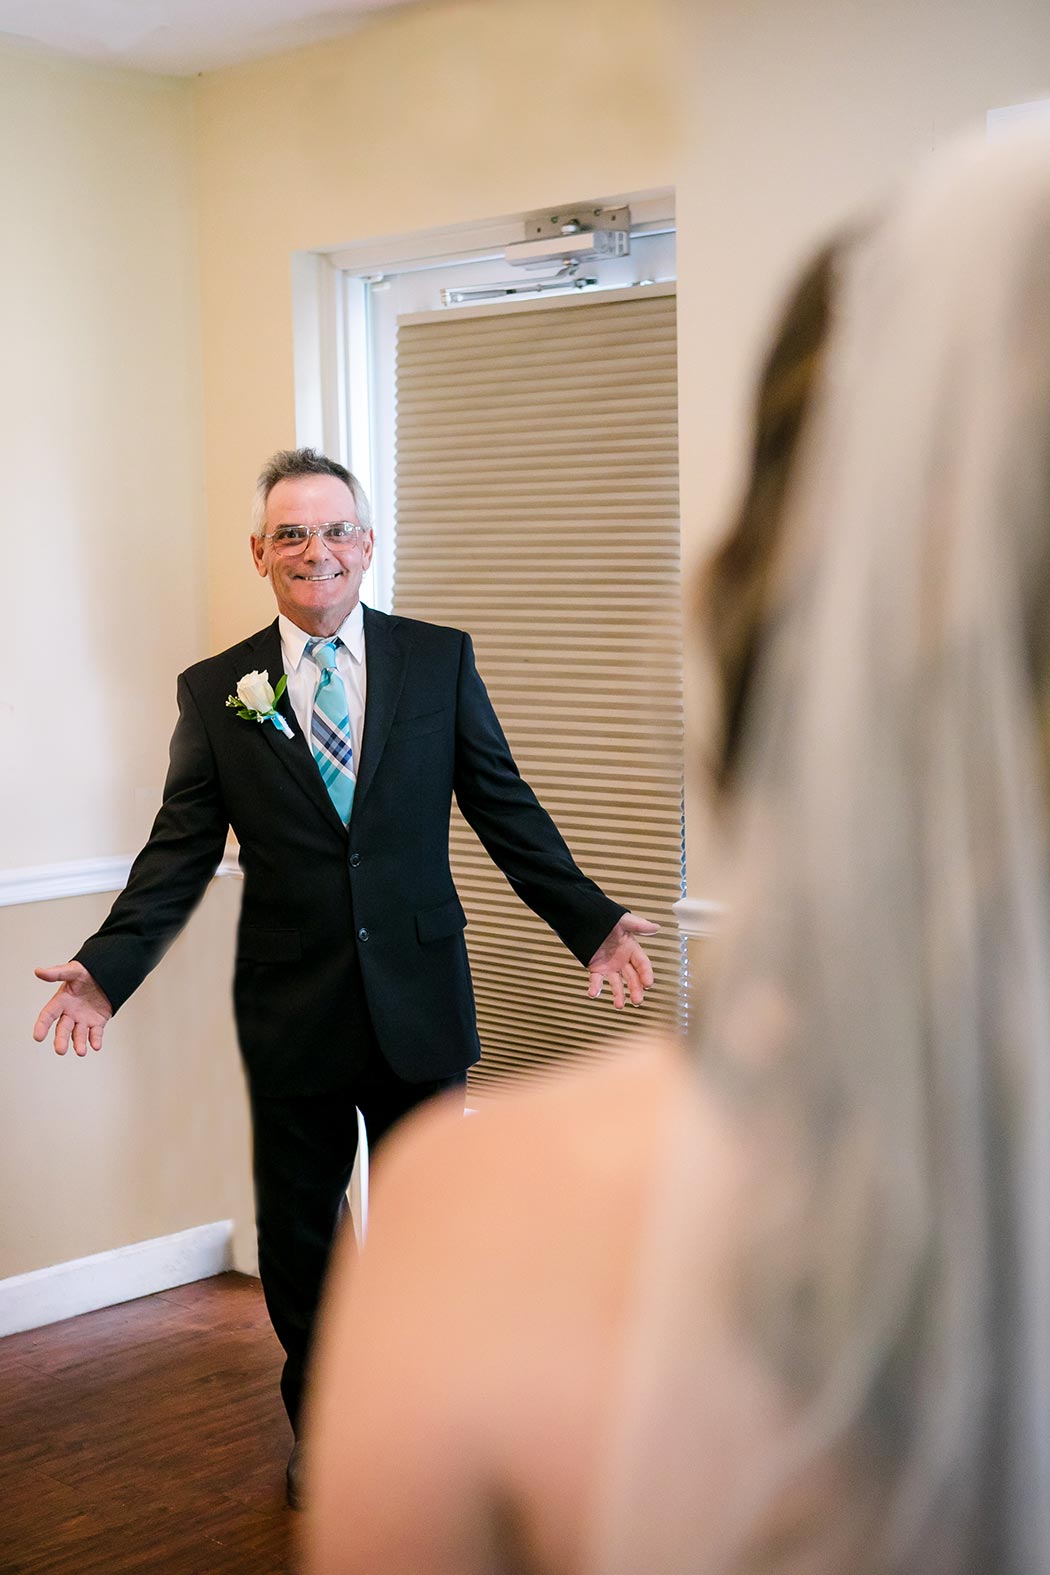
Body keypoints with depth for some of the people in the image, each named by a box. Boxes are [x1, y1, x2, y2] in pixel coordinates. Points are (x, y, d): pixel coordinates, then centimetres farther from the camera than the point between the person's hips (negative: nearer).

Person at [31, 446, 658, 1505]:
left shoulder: (440, 660, 1)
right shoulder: (214, 692, 1)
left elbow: (506, 811, 1)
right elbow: (180, 850, -1)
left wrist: (590, 922, -8)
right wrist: (107, 964, -13)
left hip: (419, 1003, 0)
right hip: (293, 1013, 0)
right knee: (297, 1232, 13)